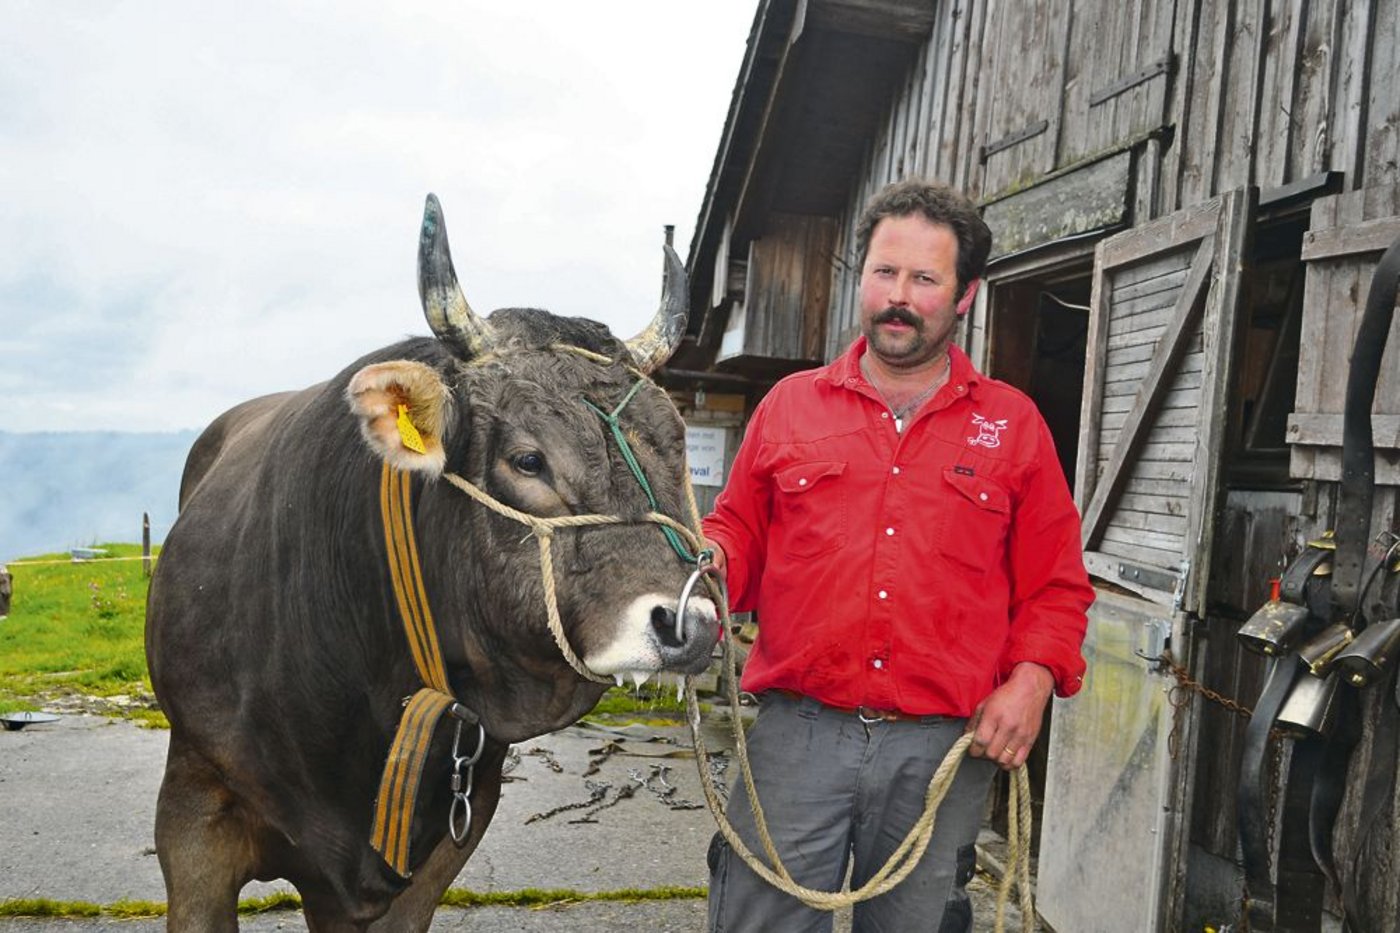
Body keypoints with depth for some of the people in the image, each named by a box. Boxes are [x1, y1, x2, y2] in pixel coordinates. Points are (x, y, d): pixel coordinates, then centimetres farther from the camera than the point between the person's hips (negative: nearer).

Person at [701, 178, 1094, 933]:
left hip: (944, 751, 1)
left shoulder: (1013, 424, 7)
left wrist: (1032, 679, -7)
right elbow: (739, 532, 12)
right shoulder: (789, 404, 8)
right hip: (796, 732, 0)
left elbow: (1056, 585, 8)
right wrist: (709, 561, -10)